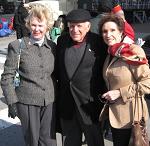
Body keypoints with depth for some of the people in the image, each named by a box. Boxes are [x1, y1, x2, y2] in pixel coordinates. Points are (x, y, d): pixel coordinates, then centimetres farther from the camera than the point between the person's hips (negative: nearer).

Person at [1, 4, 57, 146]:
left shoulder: (52, 46, 3)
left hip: (49, 102, 3)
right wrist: (12, 102, -9)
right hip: (27, 102, -3)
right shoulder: (17, 46, -8)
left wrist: (57, 96, 9)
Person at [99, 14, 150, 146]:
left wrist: (119, 92, -20)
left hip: (129, 115, -7)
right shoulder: (110, 54, 6)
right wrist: (107, 94, 8)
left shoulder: (132, 53, -17)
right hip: (114, 114, 7)